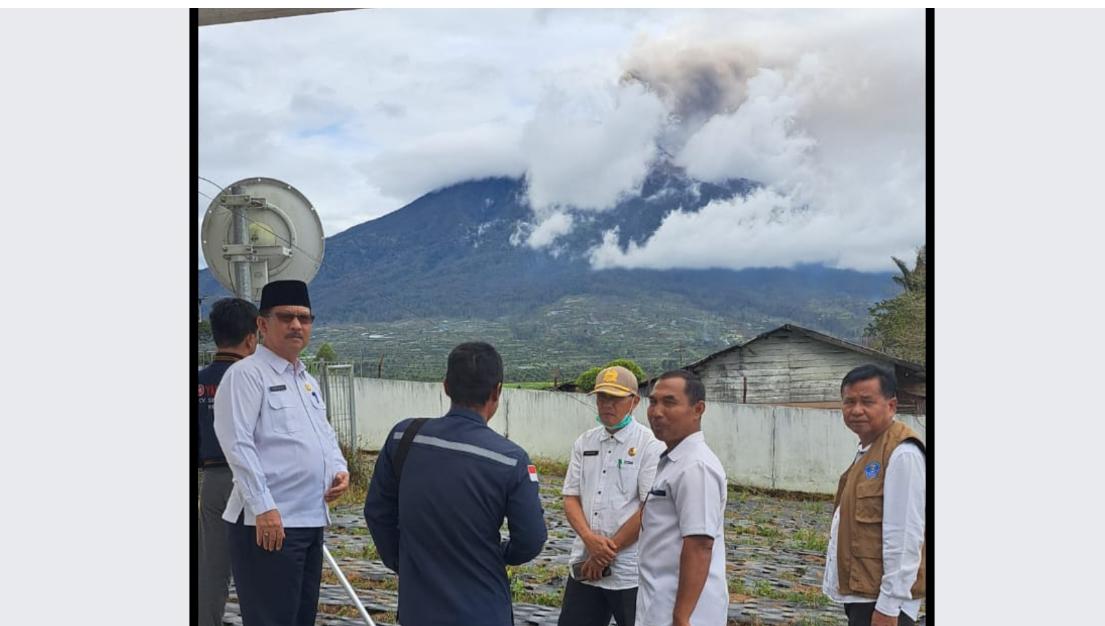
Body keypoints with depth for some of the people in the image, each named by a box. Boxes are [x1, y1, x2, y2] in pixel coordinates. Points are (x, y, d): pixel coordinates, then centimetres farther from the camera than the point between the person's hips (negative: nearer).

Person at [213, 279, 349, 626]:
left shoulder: (308, 381, 18)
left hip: (311, 519, 9)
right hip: (269, 522, -9)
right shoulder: (246, 374, -9)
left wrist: (340, 469, 5)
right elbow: (237, 443, -18)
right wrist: (263, 507, -24)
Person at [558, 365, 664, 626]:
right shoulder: (584, 443, 9)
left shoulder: (650, 446, -8)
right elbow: (570, 498, 6)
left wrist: (608, 550, -12)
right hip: (585, 566, 5)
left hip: (630, 572, -5)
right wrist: (590, 539, -12)